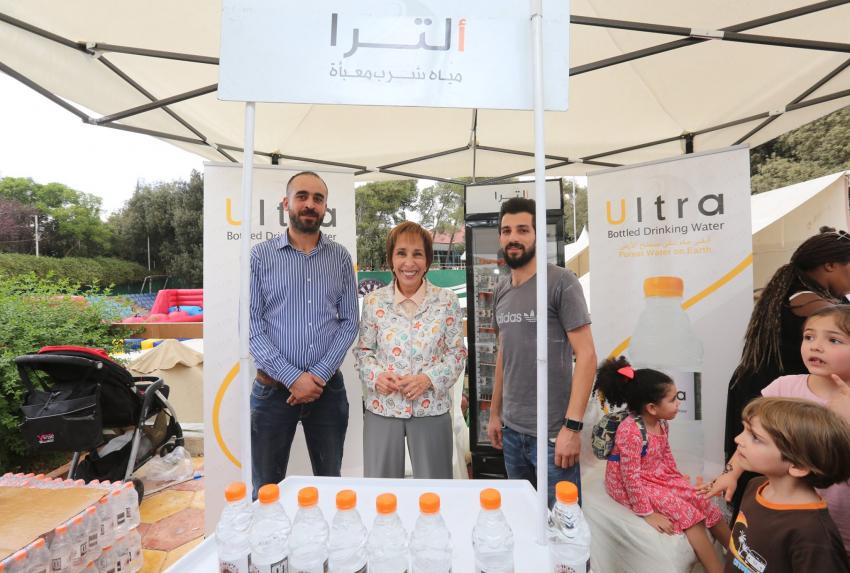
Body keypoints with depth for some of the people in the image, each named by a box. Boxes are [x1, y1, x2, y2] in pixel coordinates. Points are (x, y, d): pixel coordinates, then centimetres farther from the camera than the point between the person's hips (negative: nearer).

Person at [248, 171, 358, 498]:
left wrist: (320, 375, -10)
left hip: (328, 387, 2)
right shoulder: (260, 256, -1)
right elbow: (251, 326, -6)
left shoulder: (340, 258, 4)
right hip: (273, 388, -1)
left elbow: (349, 322, 1)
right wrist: (293, 377, -13)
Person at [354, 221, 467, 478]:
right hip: (381, 408, 1)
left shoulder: (446, 300, -3)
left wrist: (429, 378, -15)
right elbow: (363, 351, 6)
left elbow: (457, 353, 0)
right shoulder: (373, 301, -1)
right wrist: (375, 375, -13)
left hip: (431, 409, 0)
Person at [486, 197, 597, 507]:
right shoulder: (501, 290, 8)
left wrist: (572, 426, -18)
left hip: (552, 432, -6)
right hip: (512, 429, 6)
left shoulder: (561, 282, -11)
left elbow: (586, 354, -14)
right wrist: (495, 412, 14)